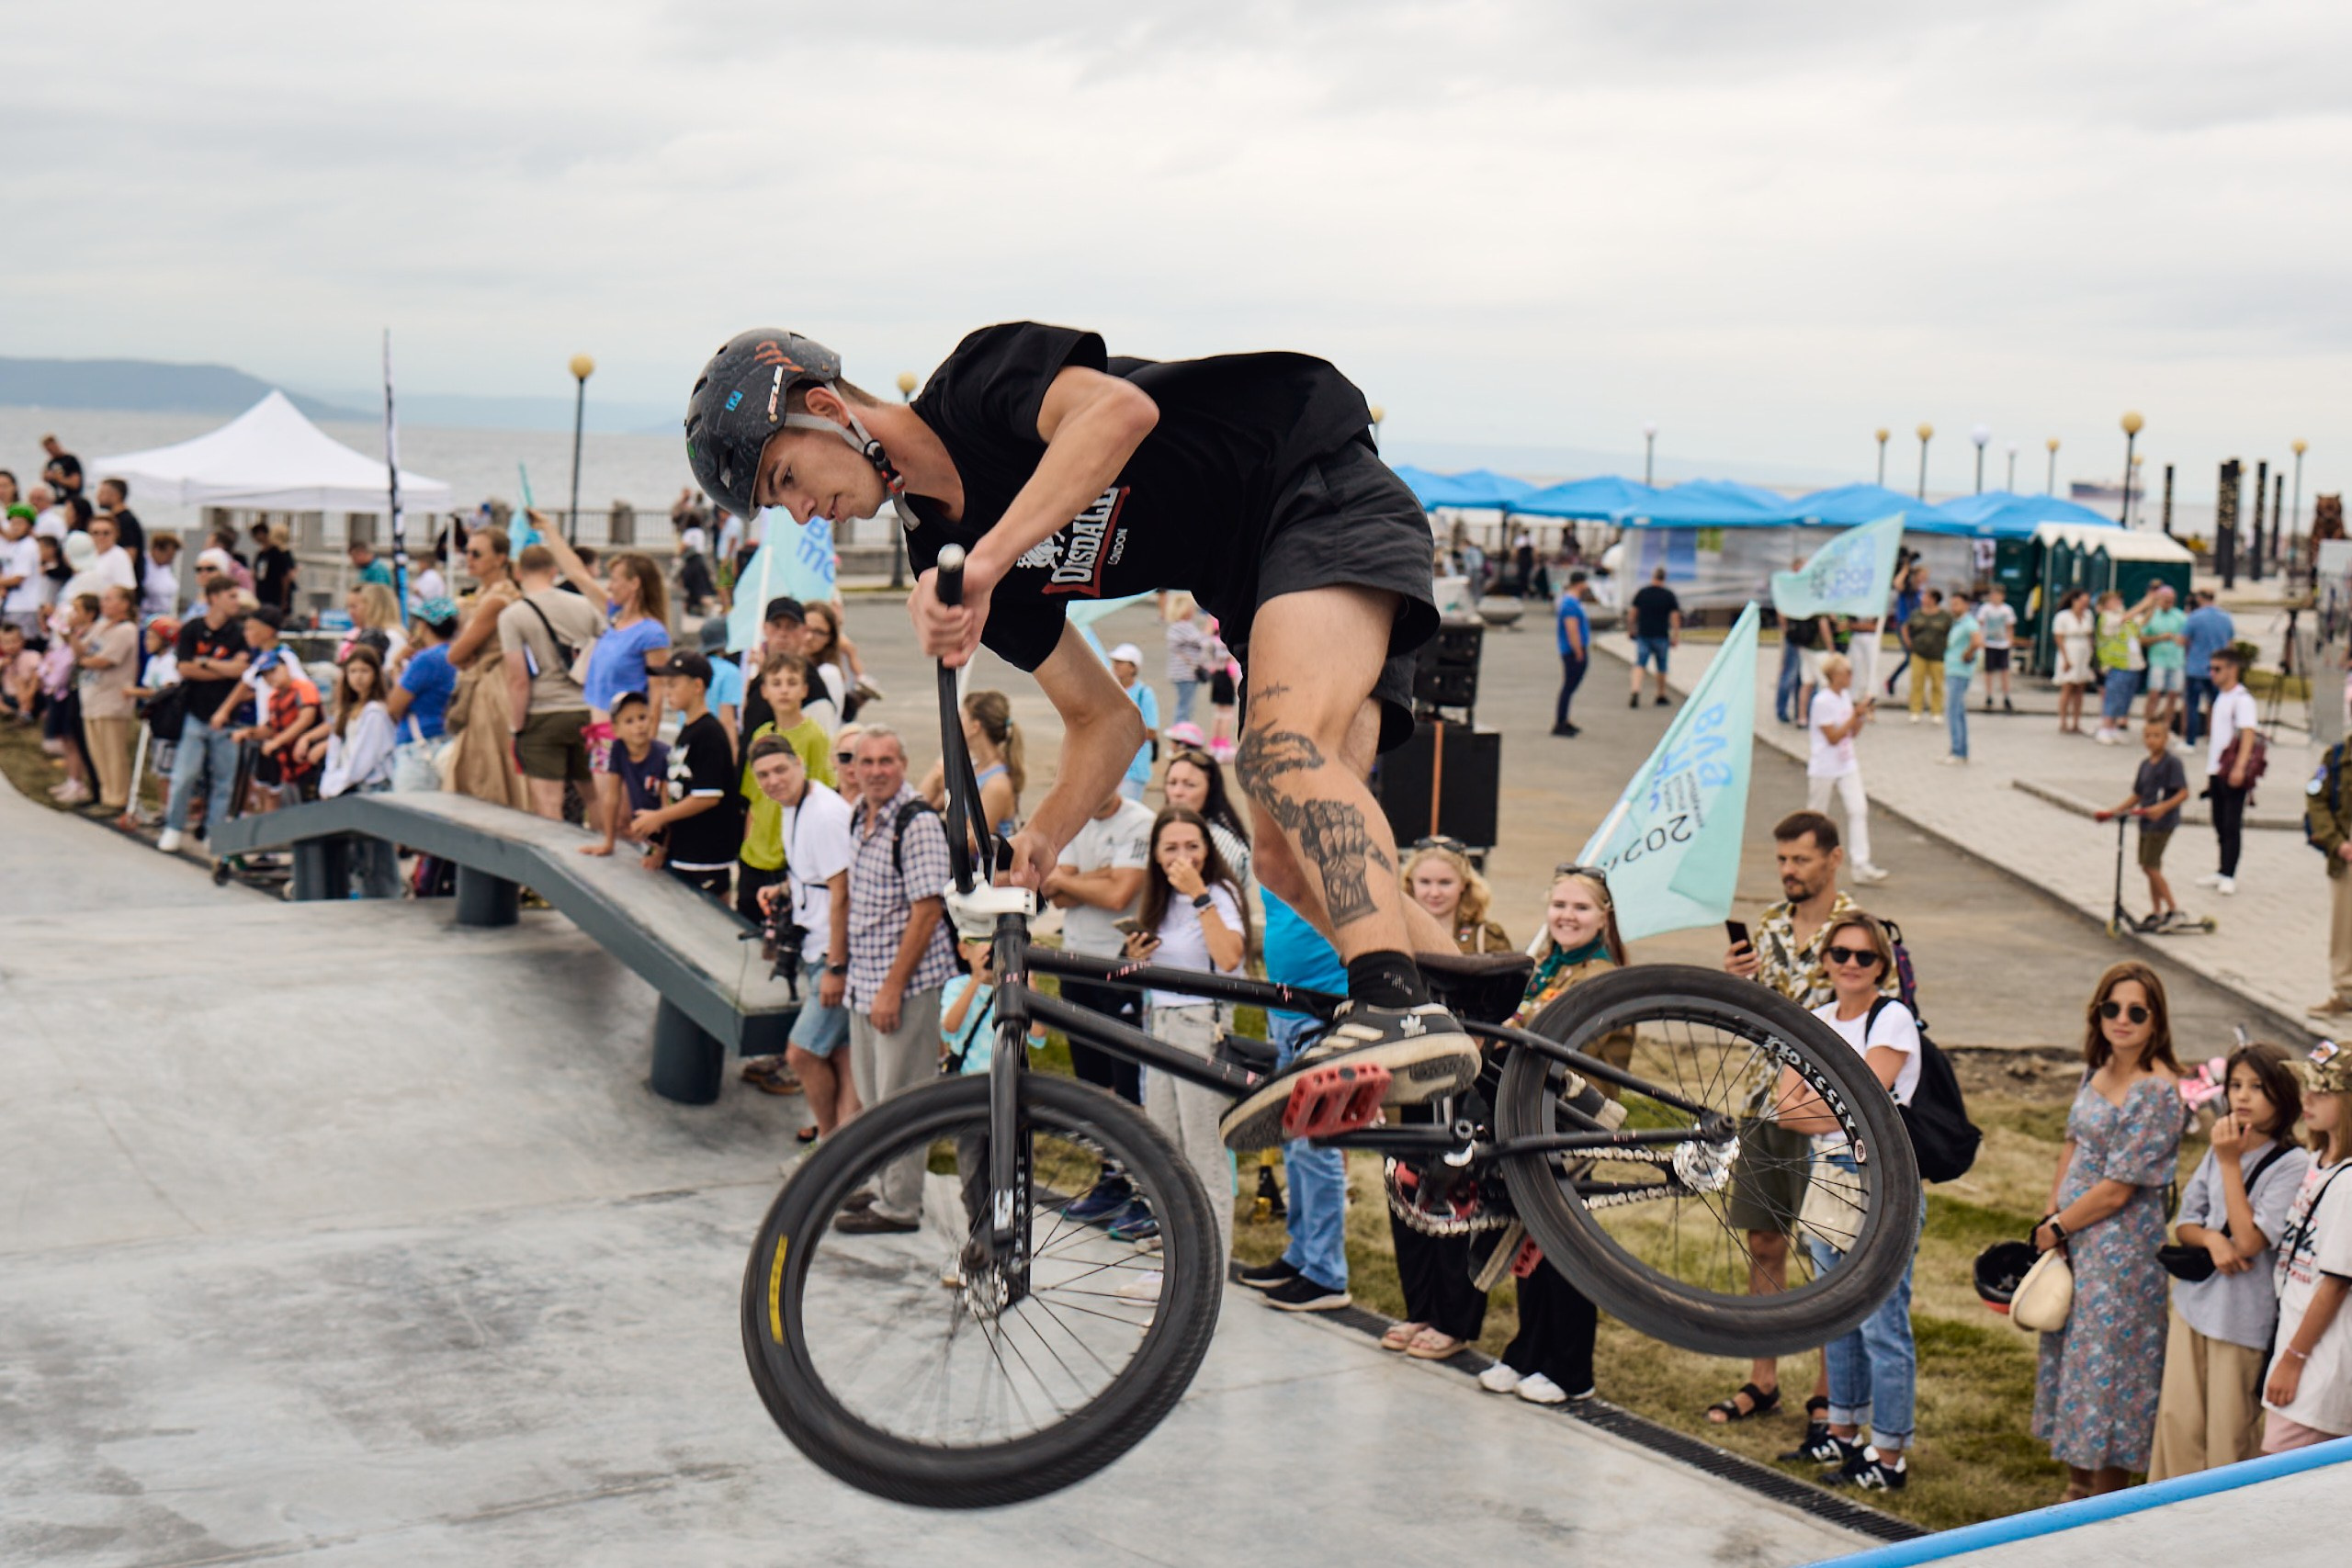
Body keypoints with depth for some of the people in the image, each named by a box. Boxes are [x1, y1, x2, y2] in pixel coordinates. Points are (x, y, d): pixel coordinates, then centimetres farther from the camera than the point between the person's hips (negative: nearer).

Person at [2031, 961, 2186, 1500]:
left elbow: (2117, 1190, -19)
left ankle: (2106, 1505, 13)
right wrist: (2050, 1213, 3)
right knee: (2067, 1352, 15)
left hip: (2122, 1244, -8)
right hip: (2073, 1236, 8)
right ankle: (2077, 1488, 29)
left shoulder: (2157, 1091, -19)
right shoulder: (2097, 1069, 5)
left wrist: (2057, 1228, -8)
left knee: (2105, 1360, -1)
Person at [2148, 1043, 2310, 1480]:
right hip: (2195, 1299, 6)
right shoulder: (2222, 1148, 7)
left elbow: (2251, 1240, -20)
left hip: (2246, 1315, -6)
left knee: (2229, 1435, 3)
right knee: (2177, 1420, 9)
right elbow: (2185, 1222, 13)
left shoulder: (2293, 1164, -13)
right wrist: (2212, 1238, -10)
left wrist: (2230, 1163, -18)